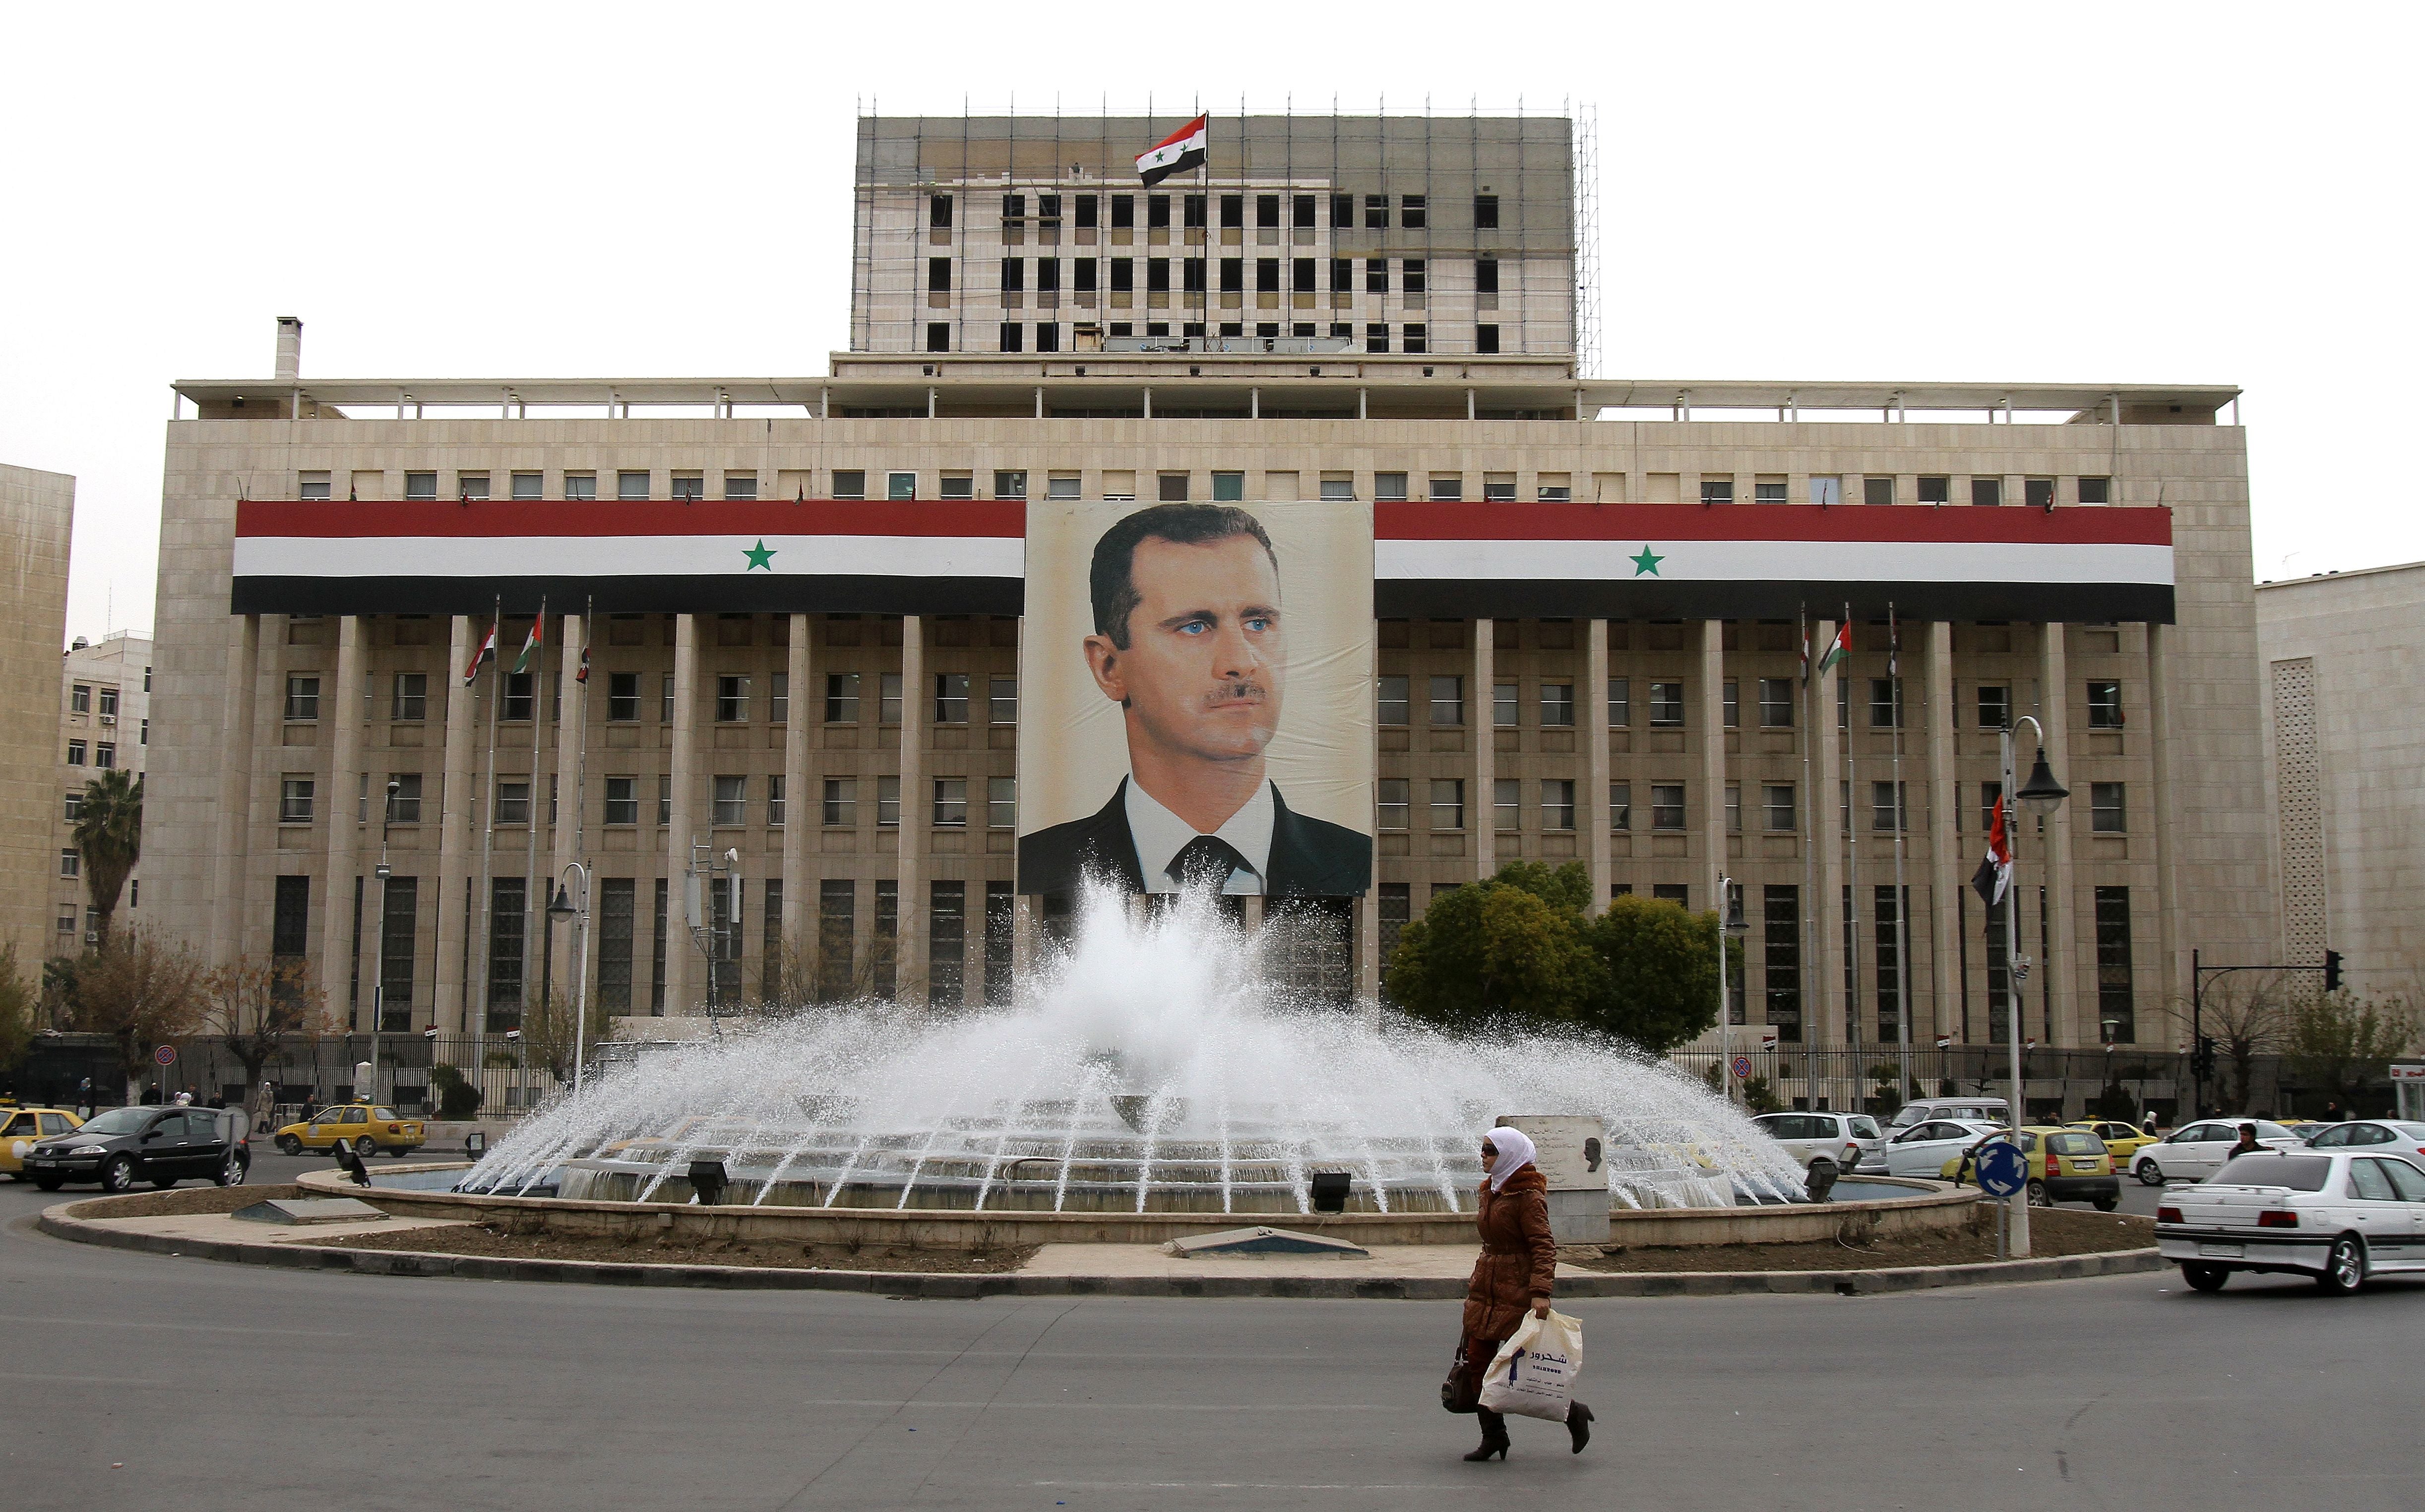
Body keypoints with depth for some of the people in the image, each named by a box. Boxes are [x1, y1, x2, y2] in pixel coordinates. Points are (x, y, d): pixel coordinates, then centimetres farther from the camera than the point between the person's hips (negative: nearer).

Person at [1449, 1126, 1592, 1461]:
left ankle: (1572, 1413, 17)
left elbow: (1544, 1246, -20)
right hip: (1485, 1288, 9)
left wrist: (1541, 1292, -29)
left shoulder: (1527, 1195, -15)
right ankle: (1493, 1437, 13)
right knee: (1477, 1361, 4)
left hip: (1517, 1290, -9)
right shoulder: (1493, 1189, 12)